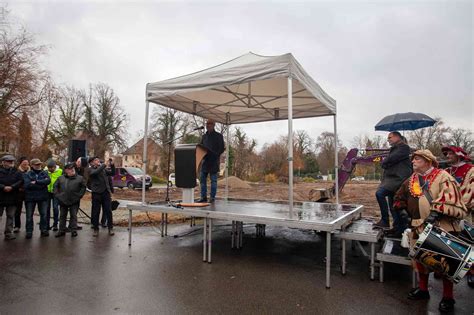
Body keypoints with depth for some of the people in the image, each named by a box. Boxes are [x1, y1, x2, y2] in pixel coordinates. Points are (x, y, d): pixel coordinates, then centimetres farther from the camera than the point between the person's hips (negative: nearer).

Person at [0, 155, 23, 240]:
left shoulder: (16, 172, 4)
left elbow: (20, 181, -4)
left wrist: (12, 187, -18)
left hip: (12, 198, 2)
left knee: (10, 216, 7)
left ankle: (8, 233, 14)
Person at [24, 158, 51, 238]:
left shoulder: (44, 173, 6)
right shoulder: (27, 174, 1)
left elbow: (48, 180, -13)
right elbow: (27, 185, -16)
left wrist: (36, 182, -18)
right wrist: (42, 183, -15)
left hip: (43, 197, 1)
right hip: (30, 197, -1)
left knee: (44, 214, 6)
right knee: (29, 215, 6)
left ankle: (44, 230, 16)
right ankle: (29, 231, 17)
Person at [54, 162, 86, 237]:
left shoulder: (80, 178, -2)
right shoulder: (61, 178, 5)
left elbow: (83, 187, 2)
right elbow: (55, 186, 12)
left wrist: (79, 195, -5)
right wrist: (57, 195, 3)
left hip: (74, 201, -3)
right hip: (63, 201, 3)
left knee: (73, 216, 4)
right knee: (62, 216, 12)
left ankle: (74, 230, 13)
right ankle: (62, 230, 23)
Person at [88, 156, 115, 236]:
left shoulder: (103, 169, 13)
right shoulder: (90, 170, -1)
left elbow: (112, 173, 13)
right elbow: (96, 172, -22)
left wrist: (112, 165, -2)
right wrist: (104, 164, -19)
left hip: (106, 192, 3)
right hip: (96, 193, -3)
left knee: (108, 211, 4)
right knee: (95, 212, 5)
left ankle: (110, 228, 12)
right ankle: (96, 229, 18)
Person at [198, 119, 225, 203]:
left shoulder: (218, 136, -1)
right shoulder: (204, 136, 16)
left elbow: (222, 148, -6)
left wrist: (215, 155, -19)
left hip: (214, 162, -6)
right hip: (205, 161, 6)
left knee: (213, 180, 0)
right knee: (202, 179, 5)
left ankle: (212, 198, 7)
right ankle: (203, 197, 12)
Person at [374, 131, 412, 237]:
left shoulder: (403, 147, -4)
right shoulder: (393, 149, 25)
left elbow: (391, 159, -17)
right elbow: (388, 164, 22)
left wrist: (384, 162, 0)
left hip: (398, 179, -10)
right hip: (391, 179, 10)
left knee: (380, 193, -25)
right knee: (393, 206, 10)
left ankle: (385, 221, -18)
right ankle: (399, 229, 17)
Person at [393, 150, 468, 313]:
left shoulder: (442, 177, -11)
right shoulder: (412, 180, 8)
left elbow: (449, 199, -22)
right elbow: (400, 196, 21)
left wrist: (436, 212, -30)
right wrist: (401, 209, 13)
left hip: (442, 227, -6)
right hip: (420, 227, 6)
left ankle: (448, 297, 23)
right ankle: (423, 289, 33)